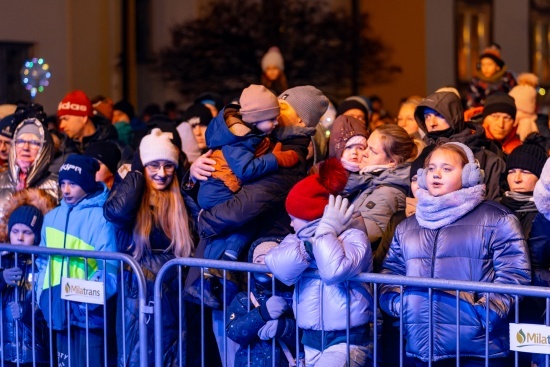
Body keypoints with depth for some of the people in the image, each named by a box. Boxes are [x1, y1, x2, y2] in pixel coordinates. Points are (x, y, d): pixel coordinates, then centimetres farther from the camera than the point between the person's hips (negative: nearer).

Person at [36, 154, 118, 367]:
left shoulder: (100, 217, -9)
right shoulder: (52, 217, 12)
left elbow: (108, 267, -12)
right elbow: (43, 261, 19)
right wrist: (42, 294, 8)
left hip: (88, 311, -6)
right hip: (59, 308, 6)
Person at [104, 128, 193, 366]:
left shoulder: (180, 200, 7)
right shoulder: (131, 194, -5)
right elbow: (116, 212, -28)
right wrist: (137, 171, -14)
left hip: (171, 296, 3)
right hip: (136, 294, -3)